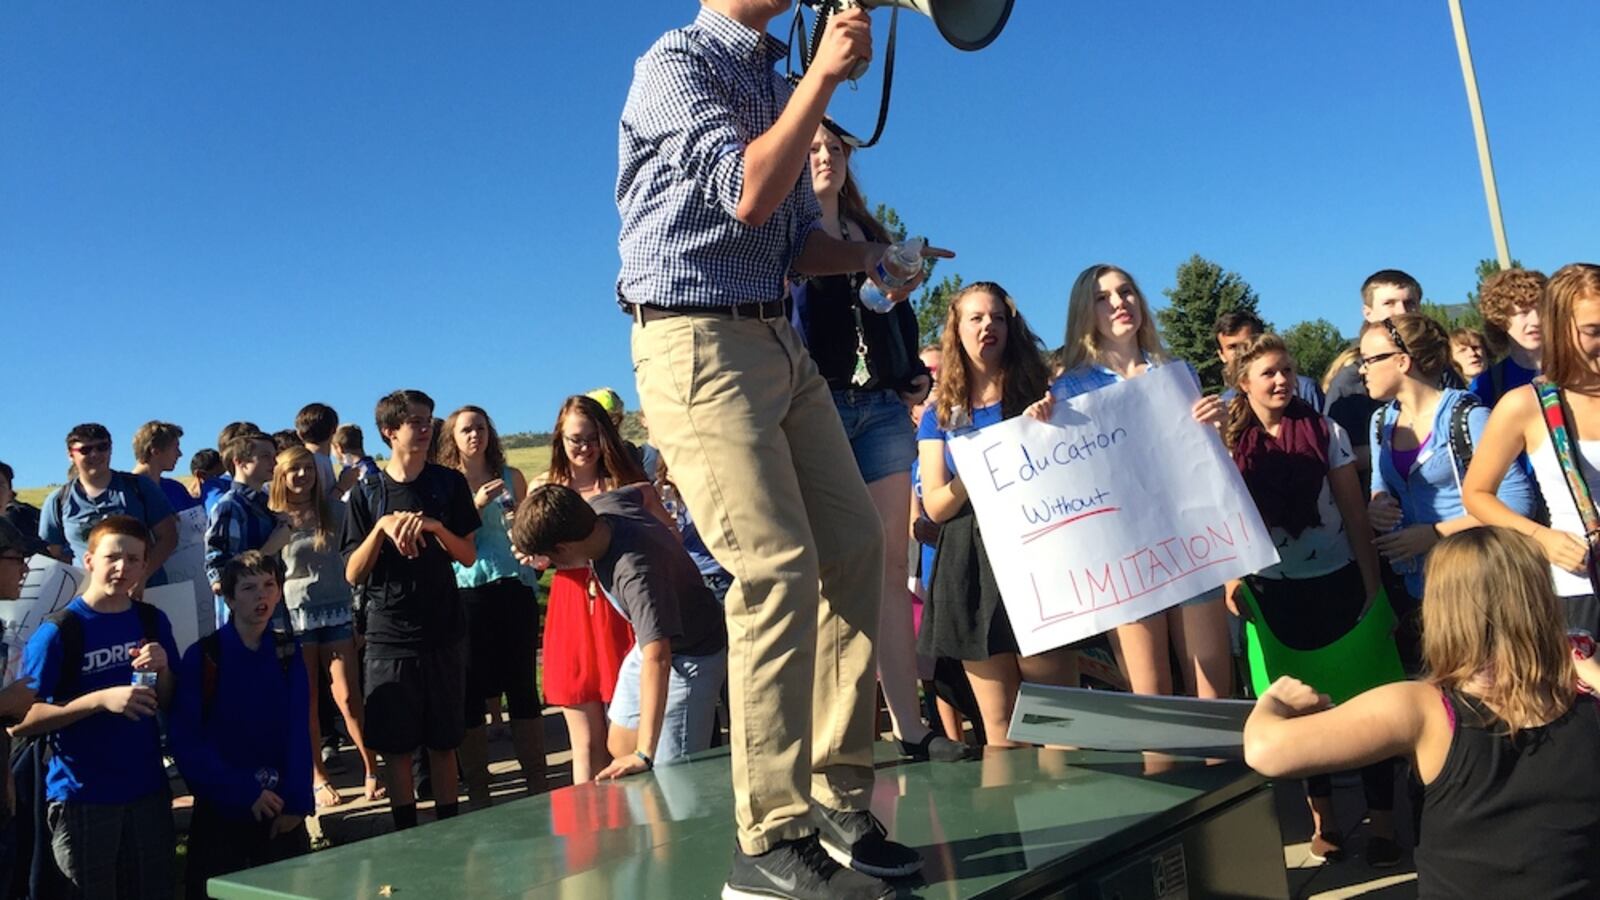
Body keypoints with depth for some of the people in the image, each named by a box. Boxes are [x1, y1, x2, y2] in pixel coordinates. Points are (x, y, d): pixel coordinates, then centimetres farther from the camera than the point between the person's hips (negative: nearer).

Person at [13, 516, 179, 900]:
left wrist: (162, 670, -9)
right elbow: (19, 721, -14)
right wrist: (101, 699, -23)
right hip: (83, 798, -4)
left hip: (148, 792, 5)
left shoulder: (153, 622, 4)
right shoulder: (59, 631, -11)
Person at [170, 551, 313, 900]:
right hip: (221, 807, -3)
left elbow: (298, 732, 0)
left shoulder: (287, 652, 1)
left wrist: (297, 802, -8)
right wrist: (245, 793, -15)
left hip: (281, 807, 3)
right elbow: (186, 743, -12)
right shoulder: (202, 657, -10)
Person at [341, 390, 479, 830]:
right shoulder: (368, 494, 2)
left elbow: (468, 555, 2)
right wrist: (383, 527, -18)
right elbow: (353, 574, -3)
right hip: (389, 638, 0)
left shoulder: (449, 484, 4)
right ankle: (407, 834, 14)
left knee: (443, 742, 8)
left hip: (444, 632, 1)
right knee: (396, 746, 3)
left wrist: (433, 526, -15)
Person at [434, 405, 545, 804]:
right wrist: (475, 505, -13)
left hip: (512, 587, 1)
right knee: (471, 693, 3)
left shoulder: (511, 478, 9)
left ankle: (538, 786, 12)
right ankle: (478, 793, 13)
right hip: (465, 592, -1)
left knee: (523, 688, 3)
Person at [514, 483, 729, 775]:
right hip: (654, 638, 9)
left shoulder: (636, 573, -40)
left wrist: (644, 754, -51)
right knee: (619, 746, 12)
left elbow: (657, 658, -47)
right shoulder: (600, 505, -15)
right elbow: (643, 489, 9)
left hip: (691, 655, -9)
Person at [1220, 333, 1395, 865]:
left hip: (1336, 582, -1)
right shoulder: (1230, 445, -2)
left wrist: (1372, 584, -4)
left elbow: (1355, 513, -2)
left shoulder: (1326, 432, -4)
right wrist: (1230, 580, -5)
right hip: (1274, 592, 1)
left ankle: (1382, 820, 14)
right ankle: (1324, 817, 24)